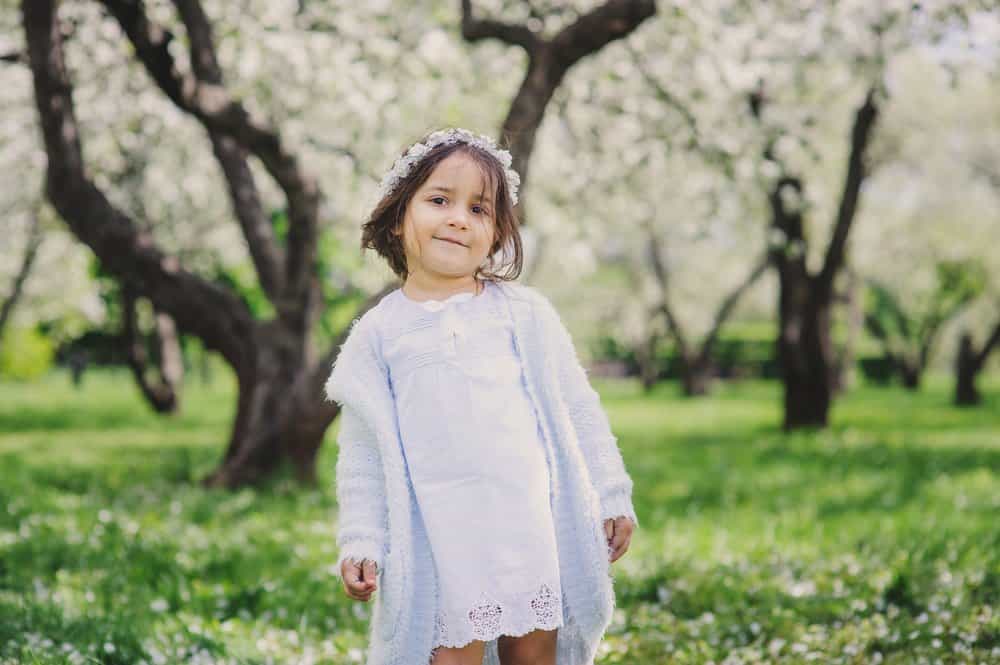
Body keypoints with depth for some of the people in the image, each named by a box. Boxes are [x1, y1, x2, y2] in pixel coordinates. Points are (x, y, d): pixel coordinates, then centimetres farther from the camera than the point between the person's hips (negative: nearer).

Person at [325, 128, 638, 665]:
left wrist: (612, 497, 6)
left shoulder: (523, 311, 6)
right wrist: (361, 544, 1)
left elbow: (577, 411, 9)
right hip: (440, 536, -1)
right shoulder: (378, 333, 5)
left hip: (534, 523, 1)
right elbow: (362, 456, 7)